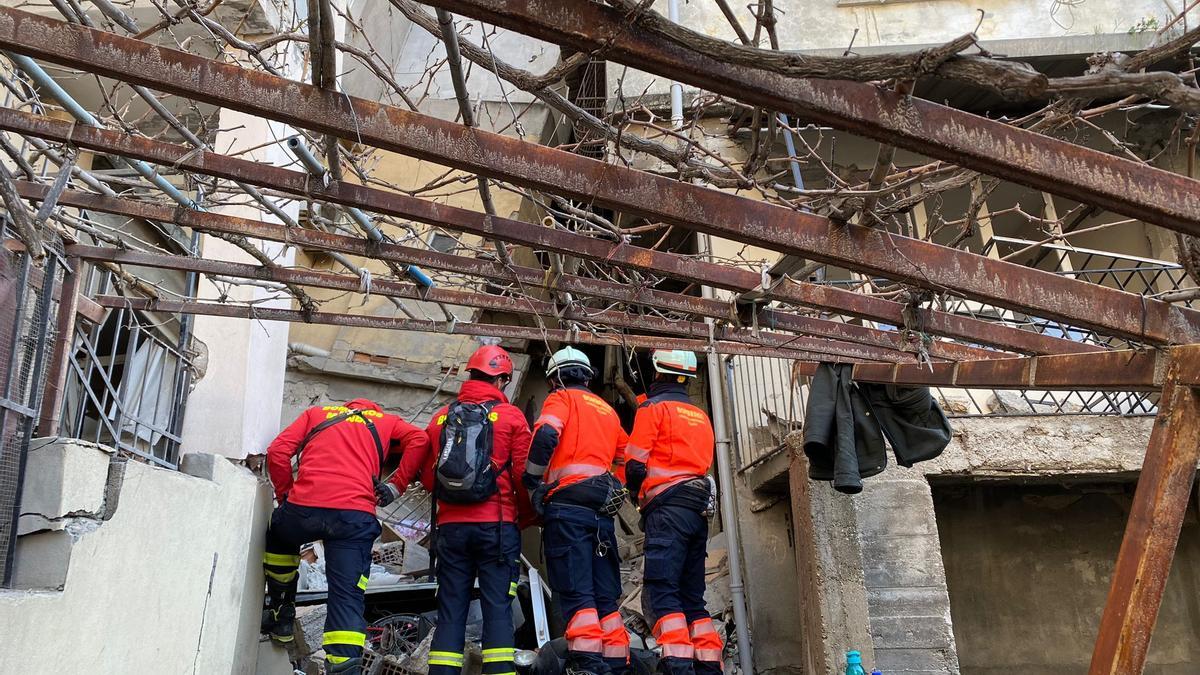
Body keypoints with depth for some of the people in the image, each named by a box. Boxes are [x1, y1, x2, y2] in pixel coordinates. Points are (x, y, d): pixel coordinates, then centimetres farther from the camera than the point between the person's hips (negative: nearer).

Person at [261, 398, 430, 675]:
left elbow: (277, 452, 12)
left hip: (304, 507, 1)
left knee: (278, 536, 34)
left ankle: (281, 614, 38)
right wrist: (395, 486, 7)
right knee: (347, 598, 2)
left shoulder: (316, 413, 26)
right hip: (356, 515, -1)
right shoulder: (385, 421, 25)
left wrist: (285, 495, 20)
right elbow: (419, 440, 5)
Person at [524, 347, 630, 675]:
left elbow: (545, 435, -13)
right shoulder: (608, 410, 26)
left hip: (567, 505, -6)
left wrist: (531, 479, -4)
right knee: (605, 595, 9)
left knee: (576, 592, -10)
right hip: (603, 511, 6)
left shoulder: (561, 398, 7)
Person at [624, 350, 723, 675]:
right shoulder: (700, 415, 22)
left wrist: (637, 493, 14)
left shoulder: (653, 407, 0)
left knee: (662, 590, -10)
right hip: (700, 508, 7)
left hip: (668, 506, -7)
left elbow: (636, 463, -5)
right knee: (692, 595, 10)